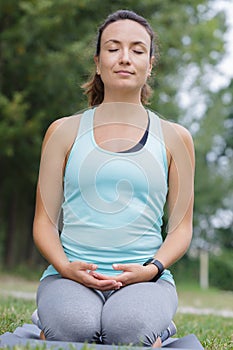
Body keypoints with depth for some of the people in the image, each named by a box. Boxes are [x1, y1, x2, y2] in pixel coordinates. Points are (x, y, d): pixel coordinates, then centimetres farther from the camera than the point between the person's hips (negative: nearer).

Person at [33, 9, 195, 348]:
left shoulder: (174, 138, 12)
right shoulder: (64, 131, 12)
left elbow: (181, 227, 11)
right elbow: (44, 221, 11)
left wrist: (151, 269, -9)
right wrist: (66, 267, -10)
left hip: (146, 279, 0)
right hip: (70, 275, 0)